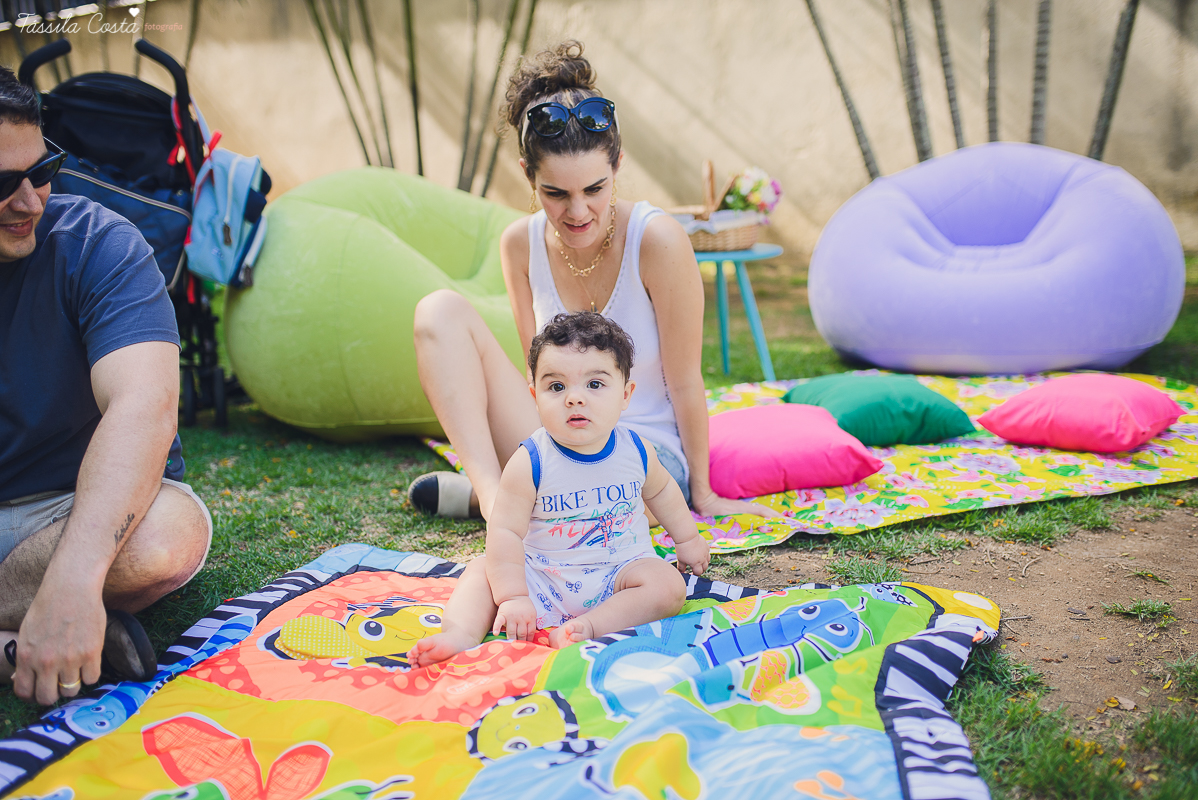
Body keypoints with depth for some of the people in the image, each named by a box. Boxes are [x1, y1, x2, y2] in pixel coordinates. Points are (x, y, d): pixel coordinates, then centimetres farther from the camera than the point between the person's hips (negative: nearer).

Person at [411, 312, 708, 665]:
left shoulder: (636, 452, -7)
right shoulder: (530, 463, -17)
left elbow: (660, 490, 16)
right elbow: (505, 531, -18)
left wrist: (687, 538, 25)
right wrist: (512, 597, -24)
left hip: (617, 574, 1)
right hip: (542, 580, -1)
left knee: (668, 585, -23)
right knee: (481, 570, -14)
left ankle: (589, 626, -29)